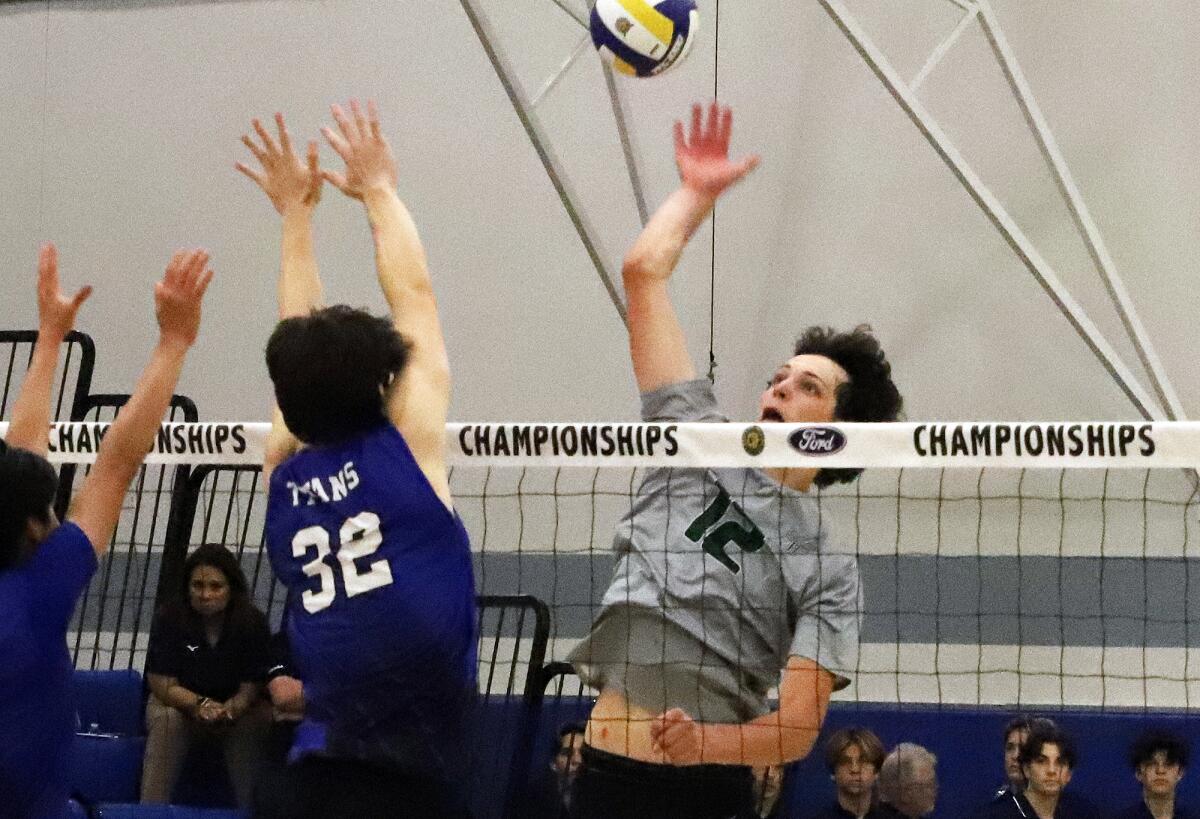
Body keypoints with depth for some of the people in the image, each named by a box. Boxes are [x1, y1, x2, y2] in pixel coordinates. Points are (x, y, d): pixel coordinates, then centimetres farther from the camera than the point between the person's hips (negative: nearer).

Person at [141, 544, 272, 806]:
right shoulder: (169, 618, -17)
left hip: (236, 706, 0)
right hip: (179, 701, 0)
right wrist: (201, 705, -36)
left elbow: (250, 689, -16)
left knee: (252, 725, -31)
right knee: (166, 720, -33)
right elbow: (164, 686, -17)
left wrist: (227, 710, -39)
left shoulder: (253, 623, -16)